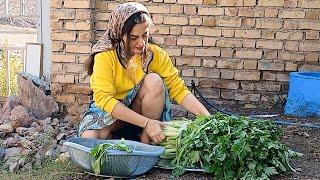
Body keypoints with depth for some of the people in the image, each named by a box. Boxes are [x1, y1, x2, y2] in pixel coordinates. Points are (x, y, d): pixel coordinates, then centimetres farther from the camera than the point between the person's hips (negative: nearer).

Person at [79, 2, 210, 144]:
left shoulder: (156, 55, -13)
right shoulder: (105, 56, -21)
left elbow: (179, 89, -14)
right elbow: (104, 99, -29)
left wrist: (206, 117, -30)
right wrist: (146, 123, -37)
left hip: (143, 110, 2)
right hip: (110, 110, -2)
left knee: (154, 81, -26)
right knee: (89, 139, -32)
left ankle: (146, 140, -14)